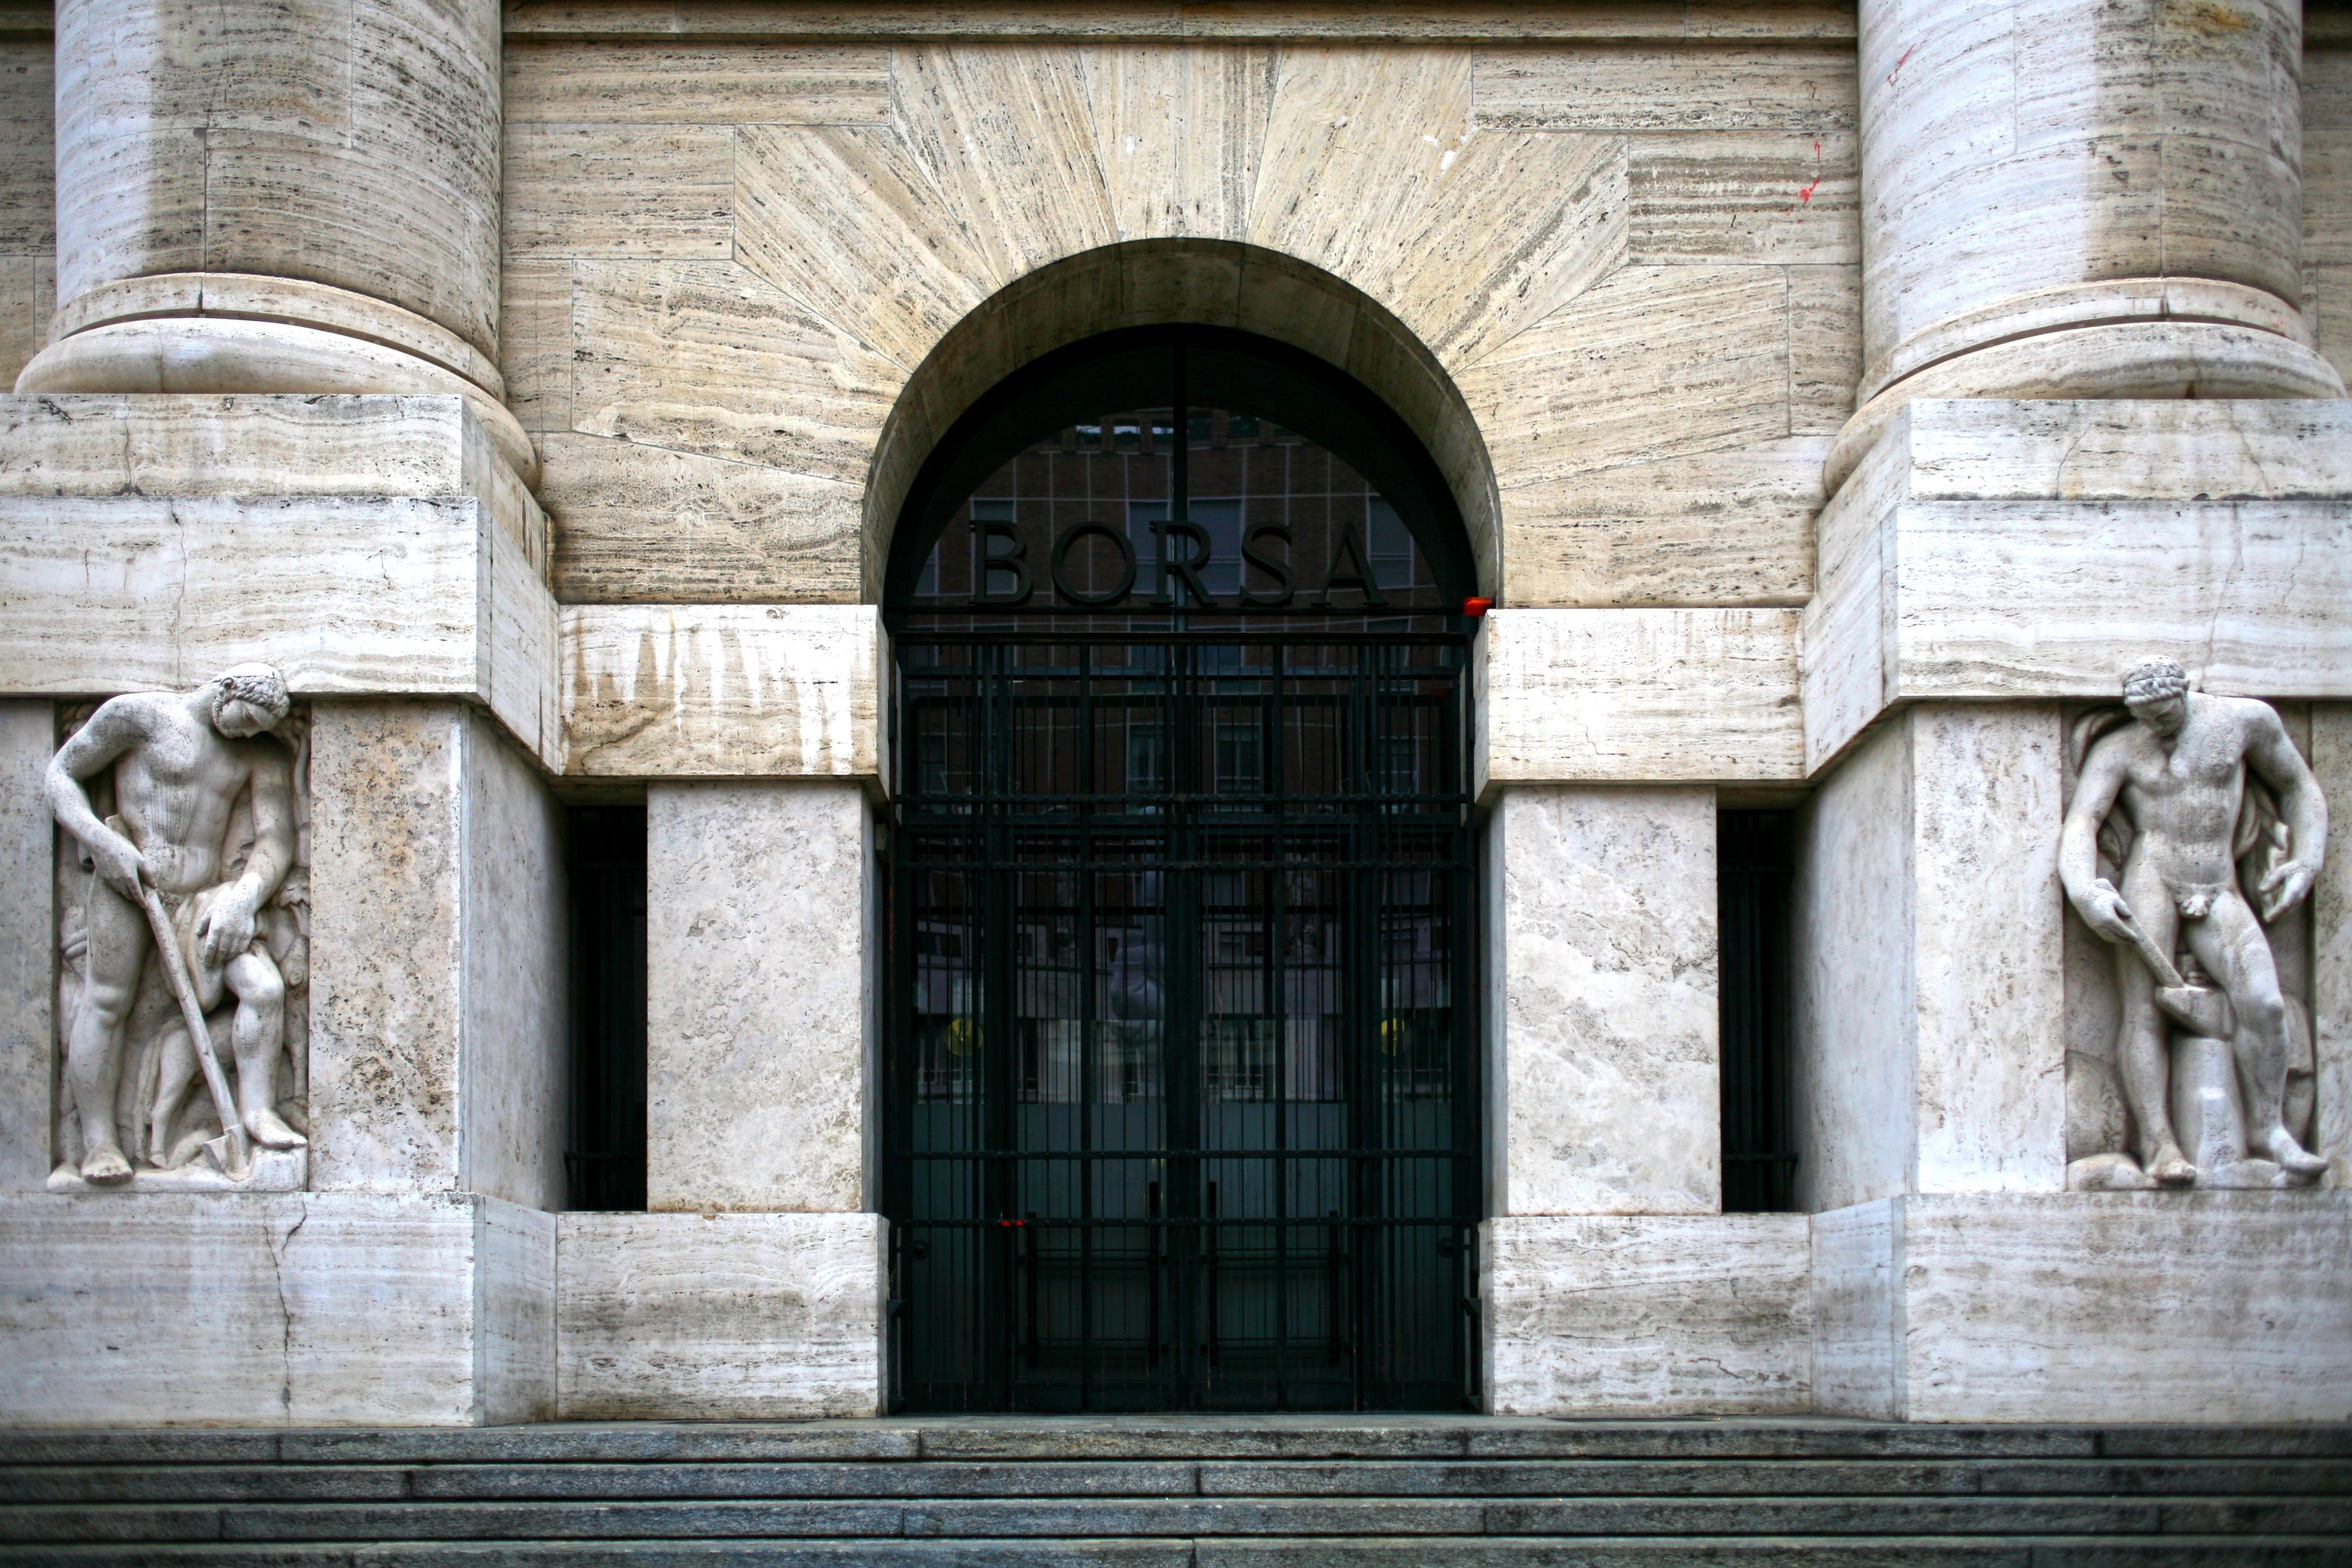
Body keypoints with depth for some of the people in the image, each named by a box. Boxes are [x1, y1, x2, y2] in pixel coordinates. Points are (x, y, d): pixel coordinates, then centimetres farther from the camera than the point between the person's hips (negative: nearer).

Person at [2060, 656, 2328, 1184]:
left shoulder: (2246, 720, 11)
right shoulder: (2118, 751, 6)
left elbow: (2299, 788, 22)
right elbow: (2081, 822, -7)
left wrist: (2305, 864, 7)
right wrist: (2084, 890, -27)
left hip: (2218, 895, 1)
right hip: (2150, 881, -1)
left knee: (2264, 1002, -20)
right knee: (2144, 1012, -18)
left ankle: (2266, 1127, -5)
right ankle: (2157, 1141, -21)